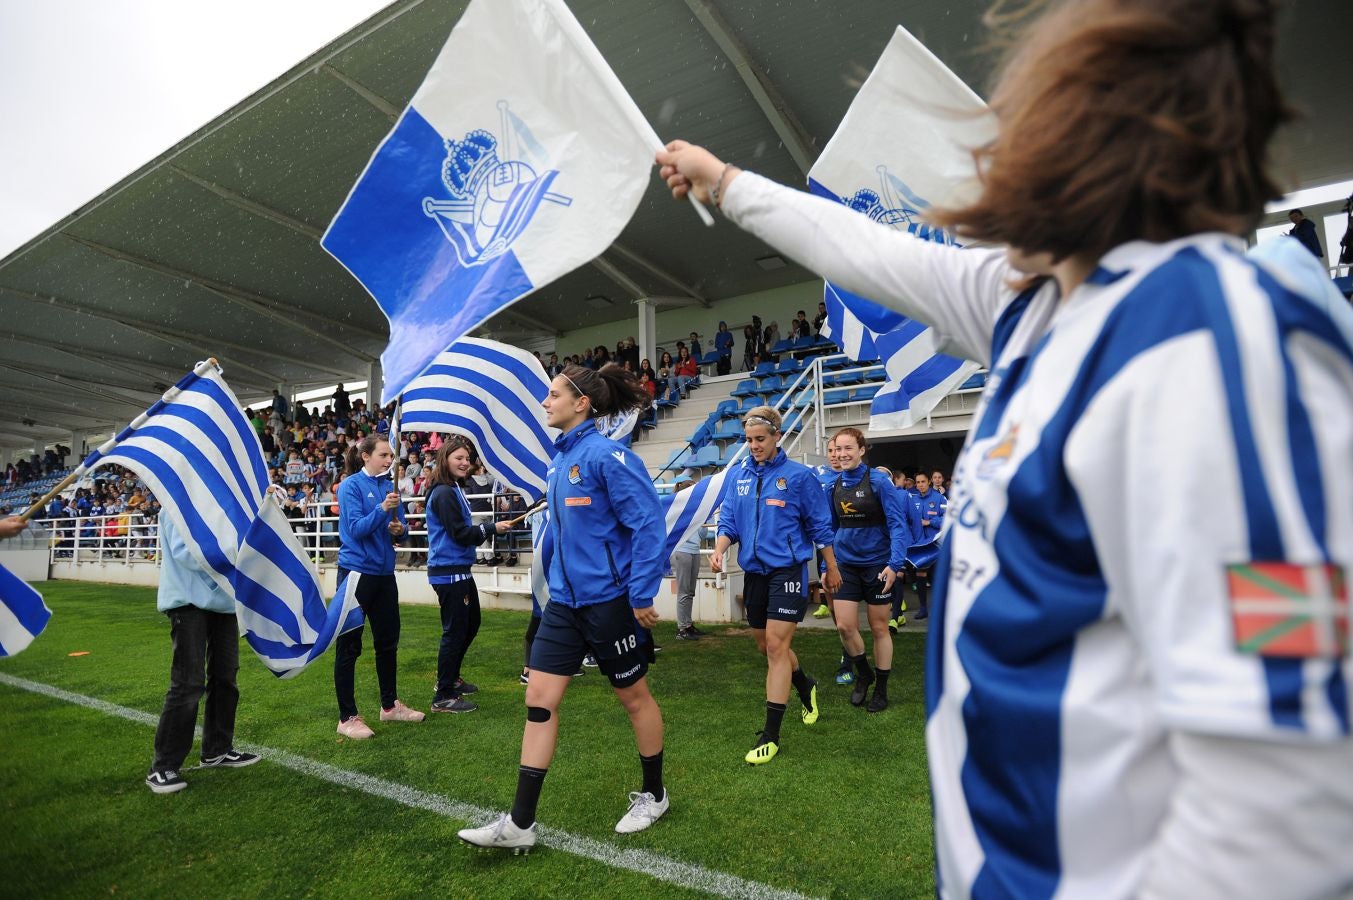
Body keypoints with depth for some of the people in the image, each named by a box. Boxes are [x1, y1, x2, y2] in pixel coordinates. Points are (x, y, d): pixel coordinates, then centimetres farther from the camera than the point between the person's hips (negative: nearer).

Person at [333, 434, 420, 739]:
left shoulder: (389, 486, 8)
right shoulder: (351, 486, -8)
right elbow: (356, 529, -17)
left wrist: (399, 530, -11)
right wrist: (382, 509, -29)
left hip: (384, 573, 7)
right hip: (356, 571, -6)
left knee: (388, 641, 15)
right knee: (349, 645, 2)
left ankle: (389, 705, 30)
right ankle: (347, 718, 12)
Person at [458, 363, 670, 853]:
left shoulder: (607, 455, -17)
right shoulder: (559, 461, 8)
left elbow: (648, 524, -20)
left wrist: (642, 596, -19)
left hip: (606, 599, -7)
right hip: (563, 600, 8)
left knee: (634, 697, 12)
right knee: (539, 699, 6)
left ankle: (653, 795, 34)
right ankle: (520, 822, 17)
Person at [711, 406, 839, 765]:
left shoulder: (799, 475, -7)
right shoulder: (738, 475, 5)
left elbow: (820, 526, -1)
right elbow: (729, 520, 6)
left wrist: (831, 568, 5)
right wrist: (719, 549, -13)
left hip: (787, 570, -5)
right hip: (753, 571, 6)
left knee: (777, 646, -8)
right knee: (766, 645, 17)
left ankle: (770, 735, 2)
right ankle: (806, 687, 46)